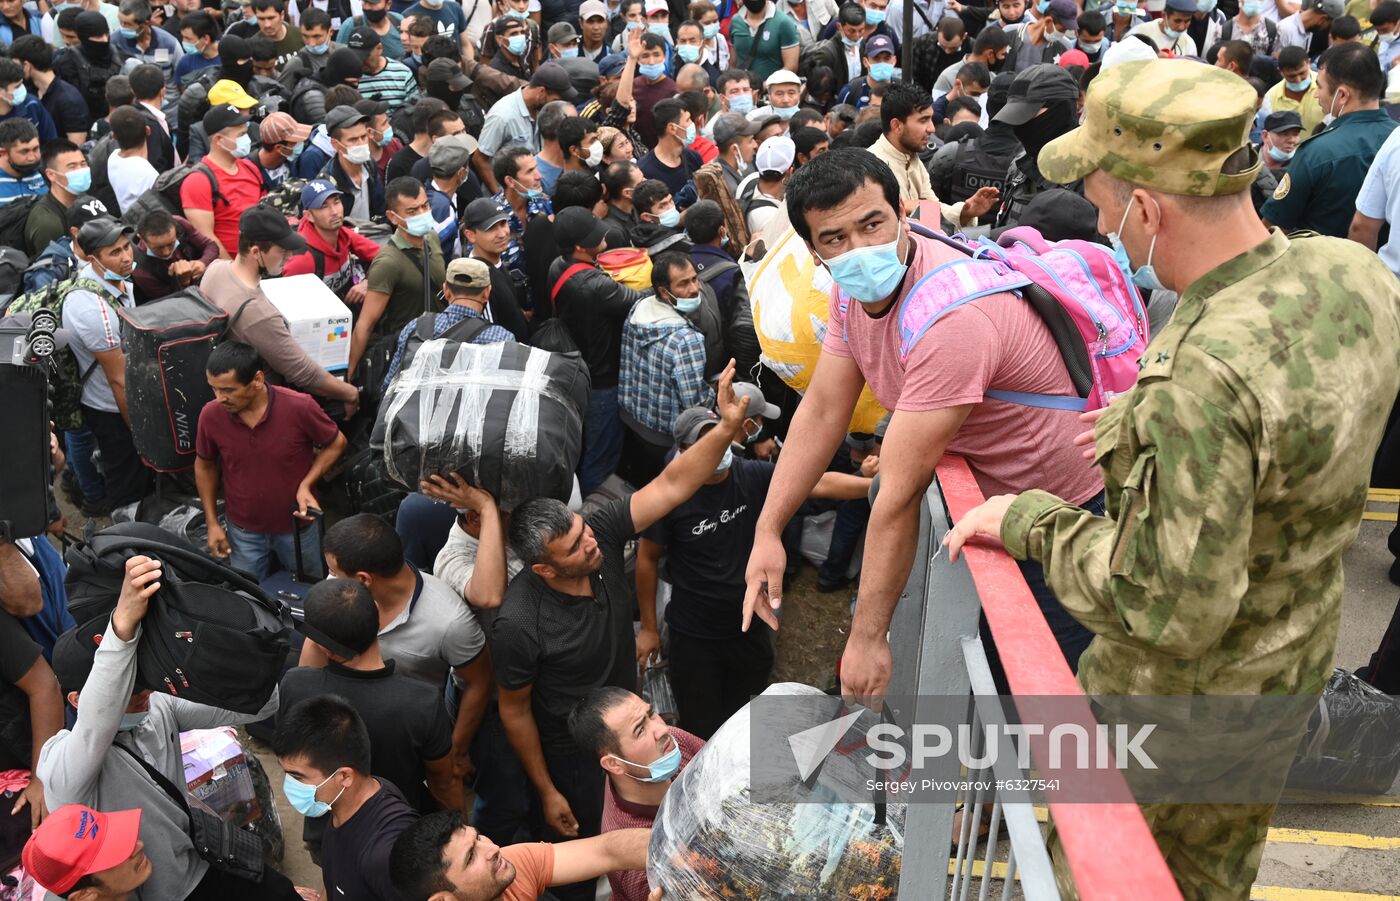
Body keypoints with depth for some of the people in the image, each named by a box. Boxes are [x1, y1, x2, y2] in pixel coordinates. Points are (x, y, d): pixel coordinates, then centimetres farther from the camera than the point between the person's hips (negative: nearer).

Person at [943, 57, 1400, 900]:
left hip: (1182, 692, -7)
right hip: (1295, 658, 8)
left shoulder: (1201, 378, -40)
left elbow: (1177, 609, -33)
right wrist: (1151, 431, 5)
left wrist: (1027, 520, -23)